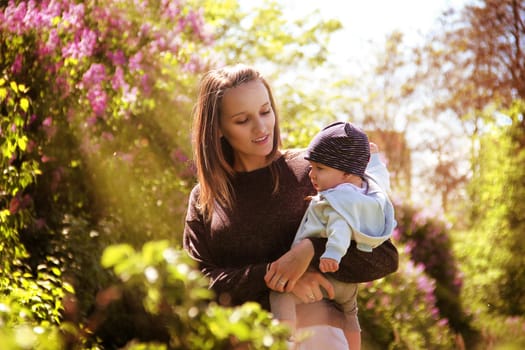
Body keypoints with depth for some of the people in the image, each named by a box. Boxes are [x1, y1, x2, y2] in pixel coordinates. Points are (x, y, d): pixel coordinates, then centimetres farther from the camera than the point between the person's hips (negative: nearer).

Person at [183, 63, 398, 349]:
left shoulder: (311, 172, 7)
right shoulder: (203, 199, 14)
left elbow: (386, 257, 3)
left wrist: (312, 250, -12)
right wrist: (270, 275, -11)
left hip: (310, 326, -2)